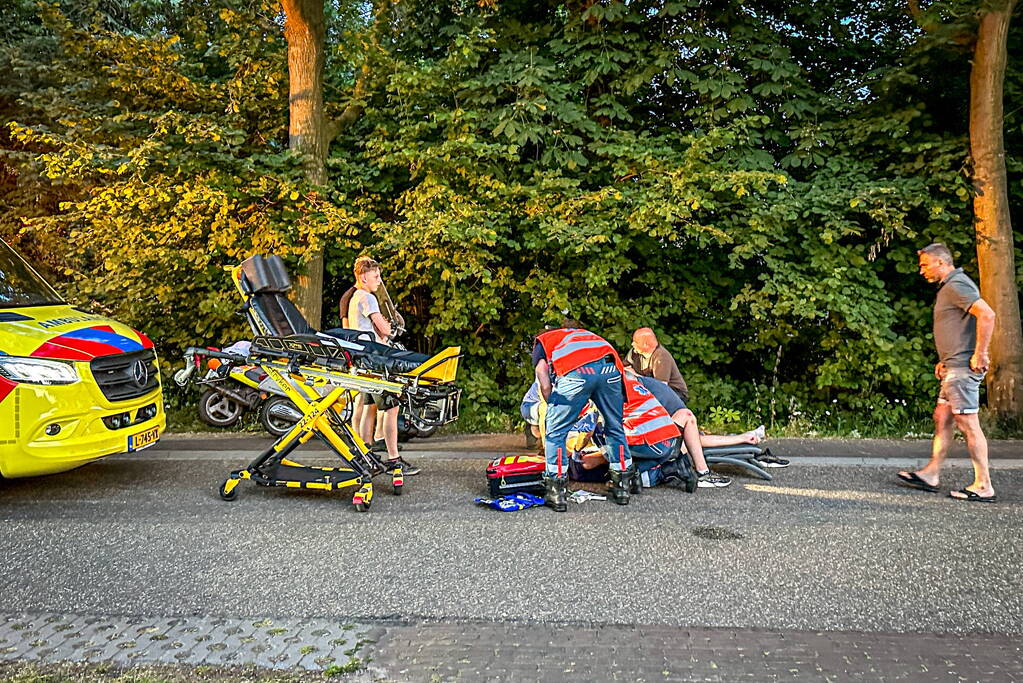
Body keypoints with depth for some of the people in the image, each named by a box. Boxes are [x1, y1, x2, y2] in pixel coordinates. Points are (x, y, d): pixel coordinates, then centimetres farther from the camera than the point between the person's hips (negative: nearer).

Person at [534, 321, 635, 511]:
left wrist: (553, 407, 21)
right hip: (610, 368, 4)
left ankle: (556, 494, 11)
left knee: (555, 432, 11)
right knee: (615, 429, 22)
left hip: (576, 371, -4)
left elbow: (545, 385, 13)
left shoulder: (542, 340, 33)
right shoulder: (586, 334, 45)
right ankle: (622, 487, 30)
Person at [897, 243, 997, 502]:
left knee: (968, 423, -7)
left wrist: (979, 354, -22)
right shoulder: (949, 287, 20)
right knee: (942, 419, 12)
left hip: (963, 367, -11)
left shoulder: (956, 285, -13)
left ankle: (983, 486, 0)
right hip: (955, 367, 11)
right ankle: (931, 474, 19)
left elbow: (987, 315, -26)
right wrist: (945, 360, 21)